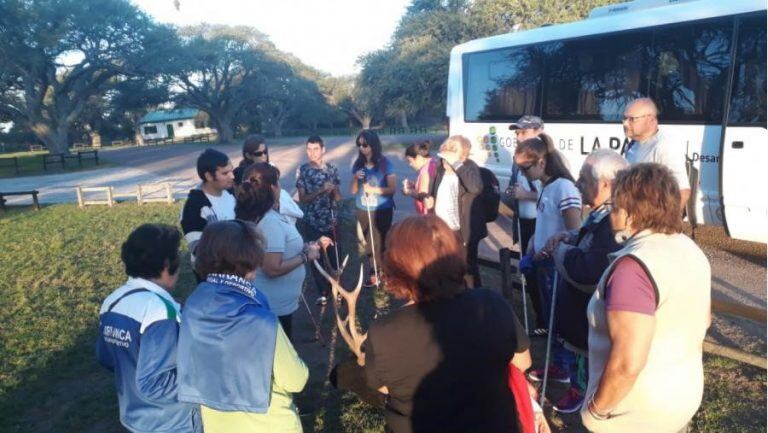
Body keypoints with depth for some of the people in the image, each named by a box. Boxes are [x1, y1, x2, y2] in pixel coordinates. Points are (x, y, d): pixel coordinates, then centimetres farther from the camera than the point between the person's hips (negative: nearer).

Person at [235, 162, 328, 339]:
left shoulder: (255, 215, 3)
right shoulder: (270, 222, -27)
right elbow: (273, 269, -30)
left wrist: (311, 245, 12)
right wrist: (305, 256, -18)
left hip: (263, 300, 9)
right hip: (275, 305, -9)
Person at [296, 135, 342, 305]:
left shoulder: (332, 169, 0)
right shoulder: (302, 170, -5)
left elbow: (338, 197, 4)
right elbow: (302, 199, -9)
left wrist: (333, 189, -18)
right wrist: (321, 190, -21)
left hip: (331, 221, 1)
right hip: (312, 222, -1)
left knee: (334, 256, 7)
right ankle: (322, 291, 23)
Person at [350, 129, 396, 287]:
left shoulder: (385, 164, -9)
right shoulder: (358, 164, 3)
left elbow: (392, 189, -10)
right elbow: (353, 190, 6)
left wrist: (373, 189, -23)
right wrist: (355, 178, -13)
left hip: (382, 210, -4)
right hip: (363, 211, 4)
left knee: (381, 242, 0)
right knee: (369, 242, 9)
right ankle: (373, 272, 22)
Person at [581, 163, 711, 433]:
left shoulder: (634, 266, -29)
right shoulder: (690, 251, 1)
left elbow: (627, 363, -33)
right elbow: (702, 321, 15)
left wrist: (596, 408, -19)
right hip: (686, 395, 8)